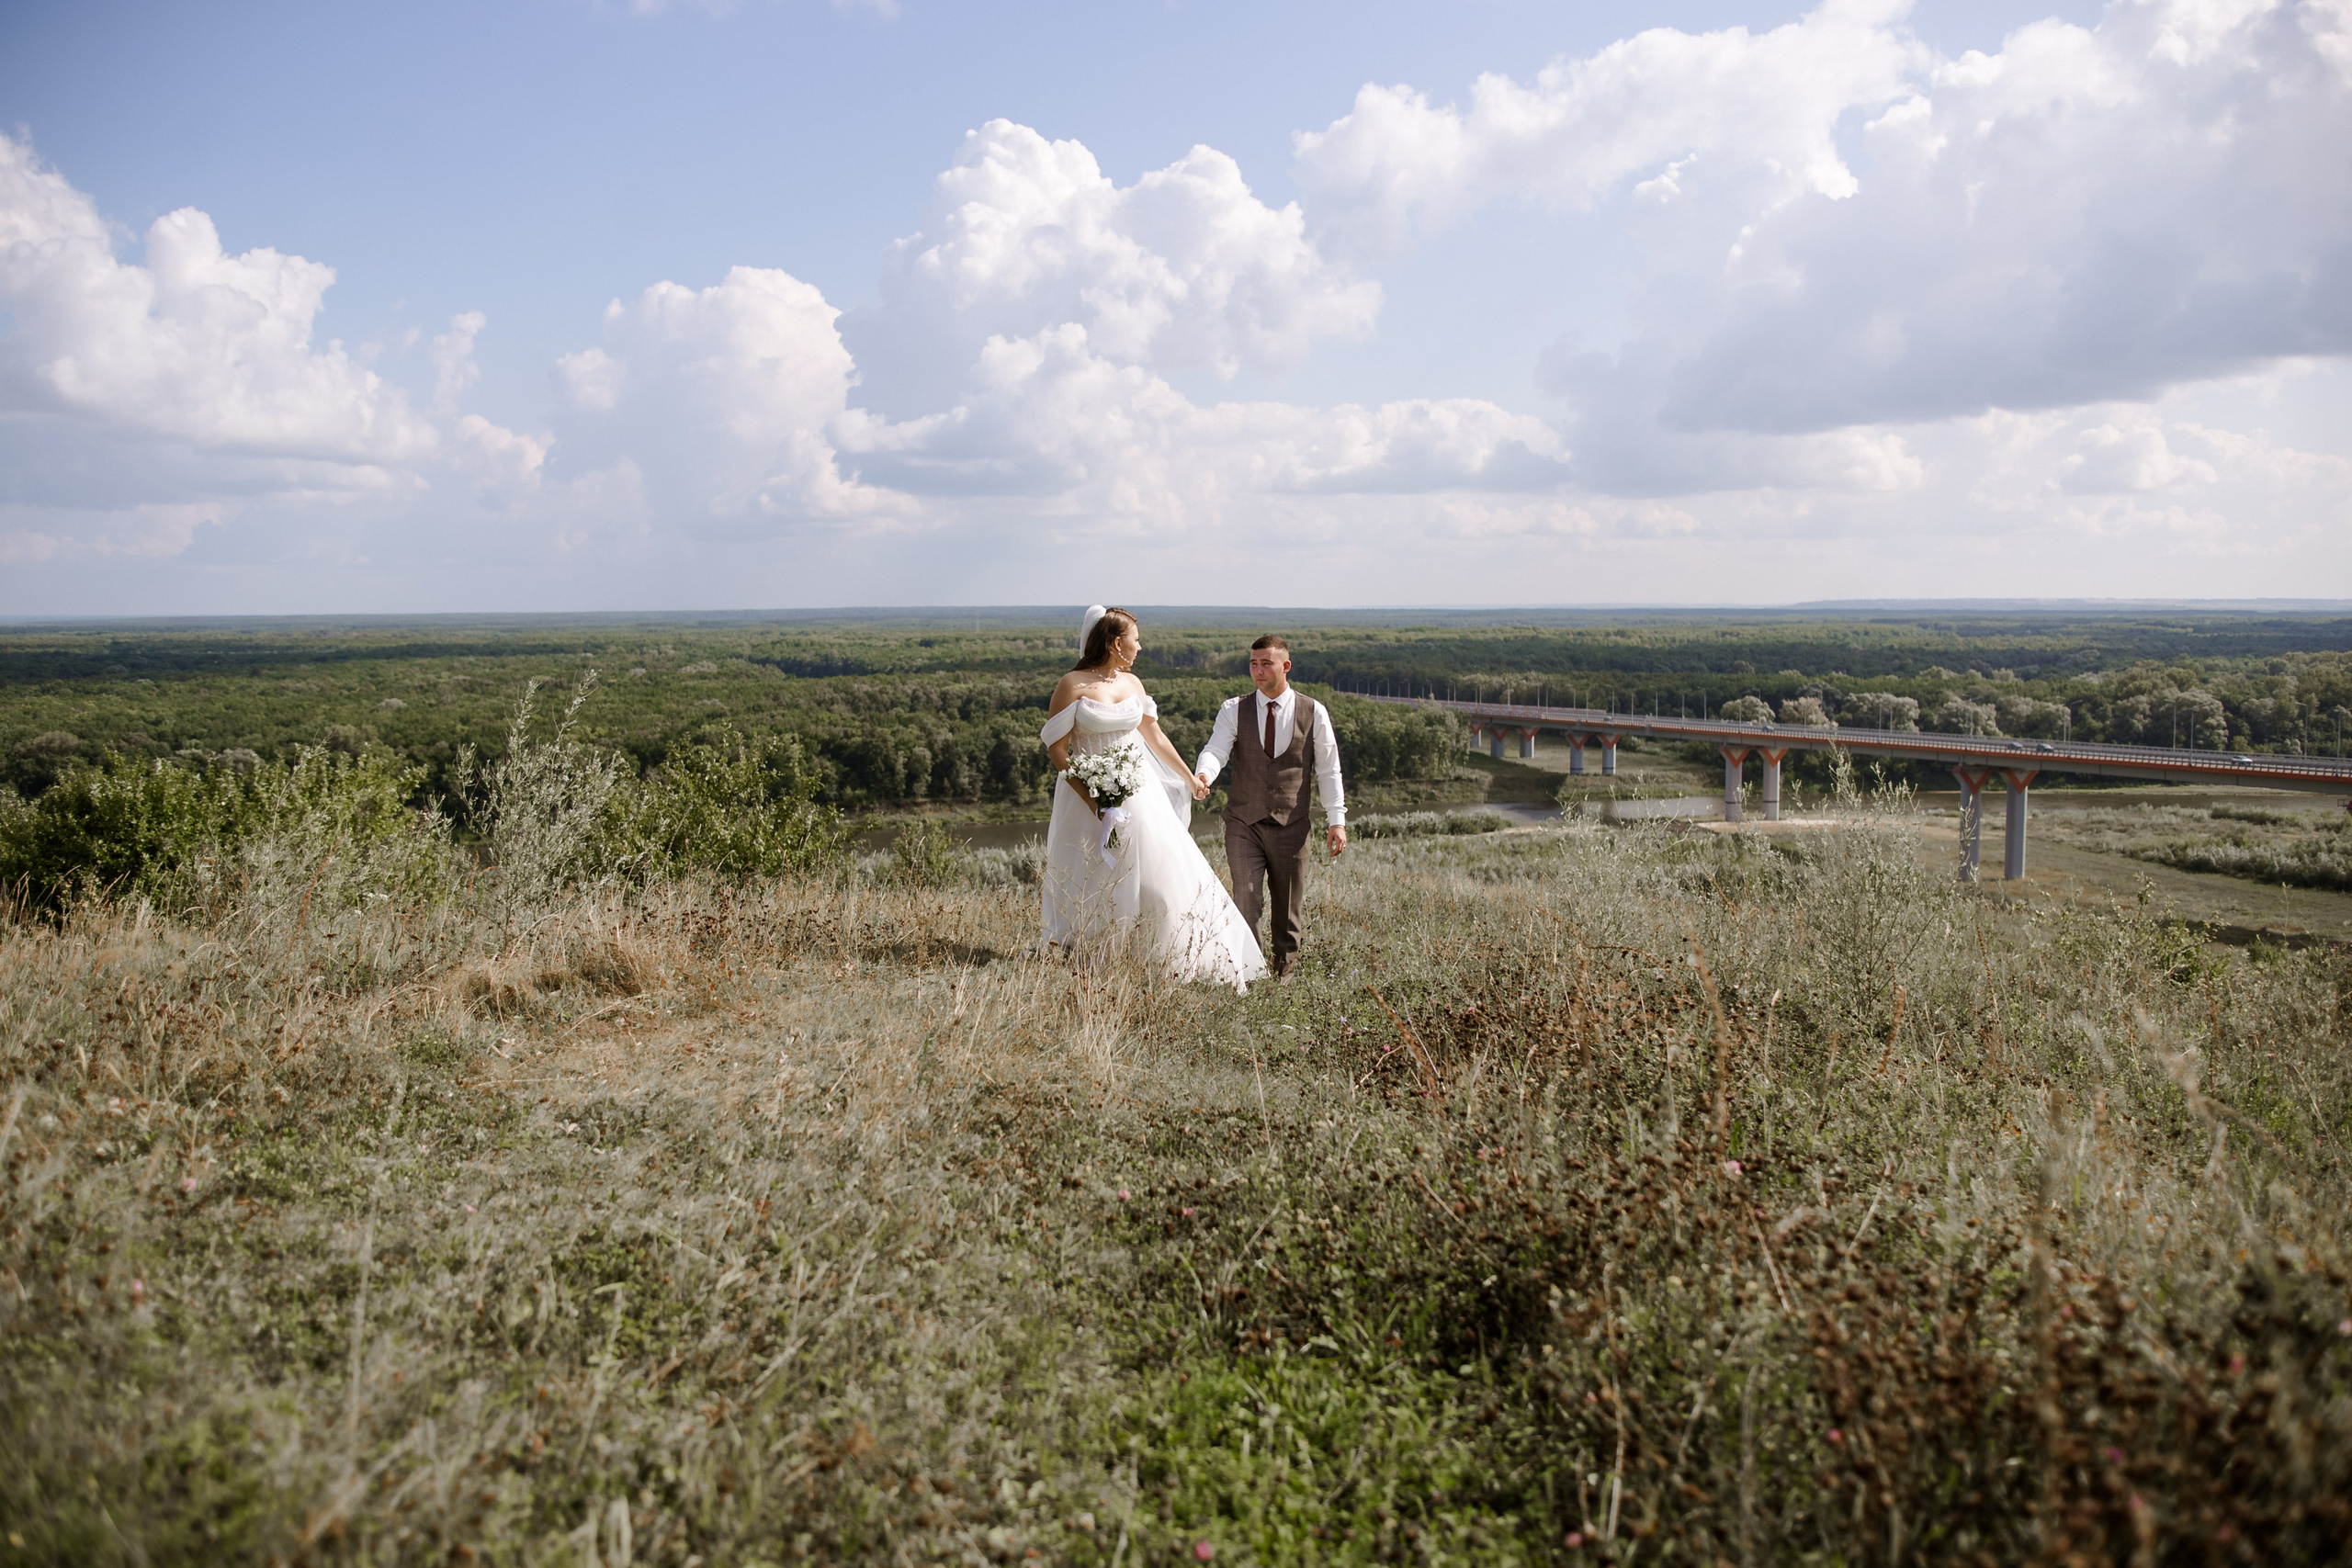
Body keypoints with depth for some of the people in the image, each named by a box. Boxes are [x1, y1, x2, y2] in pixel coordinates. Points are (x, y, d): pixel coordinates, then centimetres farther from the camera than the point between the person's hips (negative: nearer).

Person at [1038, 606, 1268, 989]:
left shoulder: (1132, 683, 7)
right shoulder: (1072, 685, -10)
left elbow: (1154, 736, 19)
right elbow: (1056, 749, -10)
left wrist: (1190, 778, 26)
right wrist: (1091, 797, -18)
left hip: (1140, 792, 5)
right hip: (1092, 795, -5)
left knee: (1168, 871, 4)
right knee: (1095, 890, 2)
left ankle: (1191, 959, 12)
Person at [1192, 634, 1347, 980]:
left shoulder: (1314, 713, 2)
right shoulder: (1234, 710, 2)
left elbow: (1328, 770, 4)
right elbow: (1216, 749, -13)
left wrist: (1336, 820, -2)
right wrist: (1203, 775, -35)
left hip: (1291, 825, 1)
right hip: (1244, 824, -1)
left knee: (1289, 907, 9)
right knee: (1246, 900, -10)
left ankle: (1283, 973, 23)